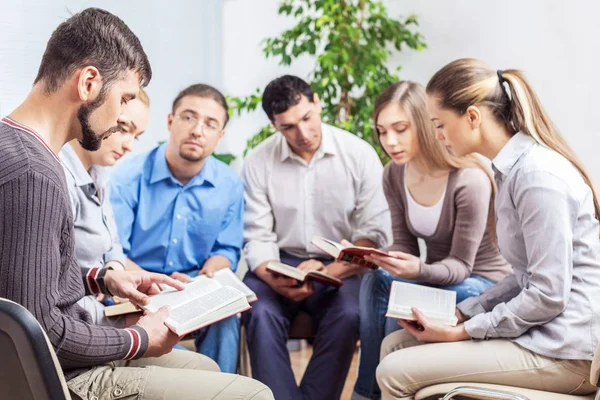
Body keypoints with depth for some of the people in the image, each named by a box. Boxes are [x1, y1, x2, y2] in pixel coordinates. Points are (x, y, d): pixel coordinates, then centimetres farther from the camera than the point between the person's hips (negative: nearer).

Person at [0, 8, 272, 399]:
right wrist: (141, 339, -13)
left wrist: (103, 278, 10)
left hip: (65, 353, 11)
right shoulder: (32, 172, -26)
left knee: (205, 367, 26)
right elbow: (39, 329, -27)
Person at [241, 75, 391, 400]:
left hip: (342, 267, -1)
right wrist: (278, 281, -24)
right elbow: (258, 238, -3)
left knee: (347, 316, -31)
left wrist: (329, 272, -23)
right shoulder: (259, 162, -2)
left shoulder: (359, 154, -5)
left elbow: (373, 232, -7)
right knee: (260, 312, -29)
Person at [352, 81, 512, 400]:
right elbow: (405, 245, -2)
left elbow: (461, 265, -21)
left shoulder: (469, 180, -26)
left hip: (485, 284, -6)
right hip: (439, 276, 6)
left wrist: (419, 270, -42)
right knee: (374, 281, -25)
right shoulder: (393, 175, -6)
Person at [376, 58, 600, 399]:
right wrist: (463, 311, 8)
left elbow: (549, 295, -21)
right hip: (538, 331, 10)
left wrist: (463, 331, -14)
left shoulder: (536, 175, -19)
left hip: (564, 349, -9)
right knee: (395, 344, 9)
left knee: (396, 372, -15)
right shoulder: (515, 167, 11)